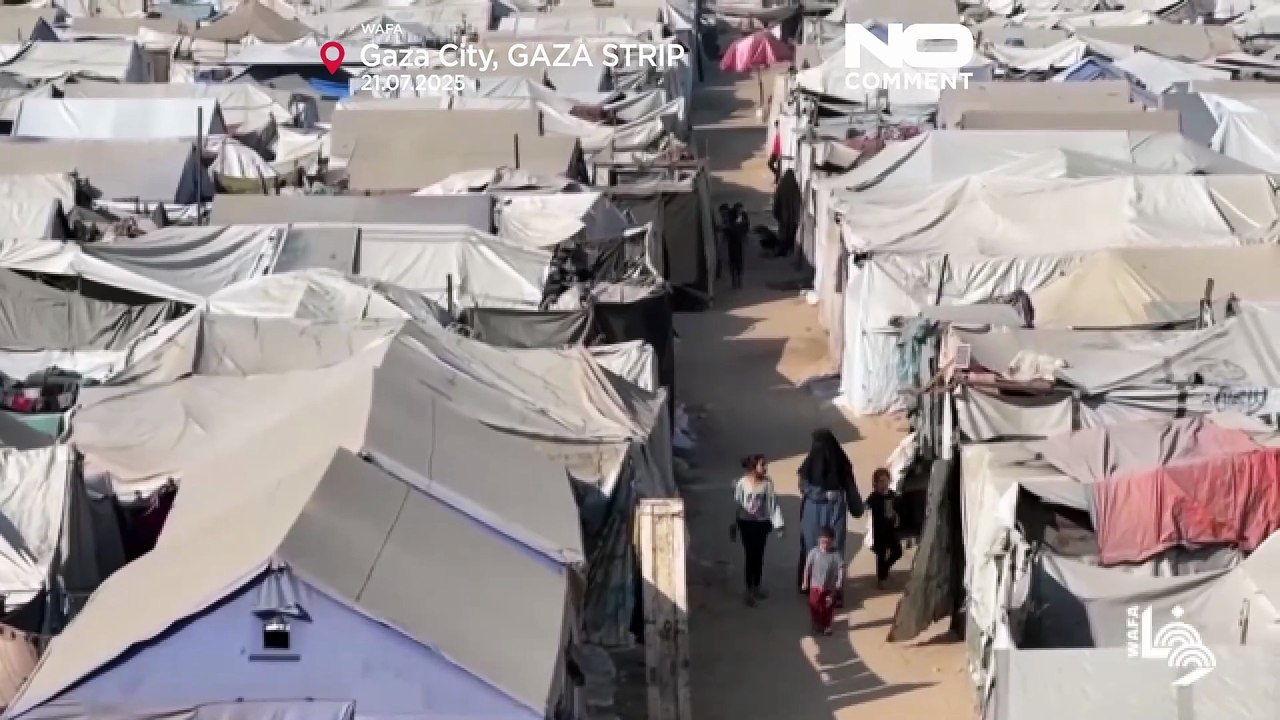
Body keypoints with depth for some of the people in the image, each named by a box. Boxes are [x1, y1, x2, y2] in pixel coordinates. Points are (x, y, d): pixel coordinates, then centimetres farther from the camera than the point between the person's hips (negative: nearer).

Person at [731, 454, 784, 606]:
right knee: (750, 556, -2)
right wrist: (734, 525, 1)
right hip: (746, 523, -2)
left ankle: (757, 587, 29)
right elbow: (736, 504, -4)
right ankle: (749, 591, 5)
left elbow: (773, 503, -6)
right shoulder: (742, 483, -12)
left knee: (759, 555, 12)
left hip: (762, 523, 2)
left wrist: (778, 525, -10)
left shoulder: (767, 482, -8)